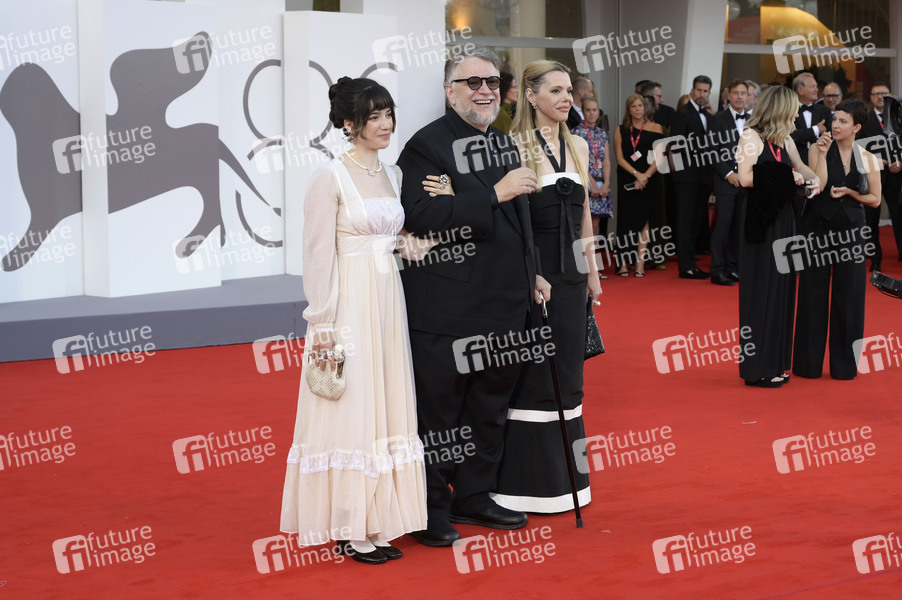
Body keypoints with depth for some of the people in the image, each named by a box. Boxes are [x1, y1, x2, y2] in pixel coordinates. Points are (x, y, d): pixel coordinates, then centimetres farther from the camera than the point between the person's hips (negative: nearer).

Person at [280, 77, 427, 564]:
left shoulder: (392, 175, 11)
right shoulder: (330, 178, -10)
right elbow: (319, 255, -12)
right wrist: (324, 324, -15)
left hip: (388, 301, 8)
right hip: (348, 303, -7)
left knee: (385, 407, 10)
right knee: (349, 409, -3)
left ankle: (377, 521, 19)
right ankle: (350, 529, 5)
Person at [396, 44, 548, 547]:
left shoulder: (504, 142, 16)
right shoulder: (428, 145, -11)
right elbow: (421, 215, -26)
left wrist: (530, 274, 22)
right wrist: (494, 193, -25)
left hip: (505, 304, 8)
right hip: (447, 309, -8)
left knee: (491, 405, 16)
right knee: (439, 409, 1)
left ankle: (475, 495, 29)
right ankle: (433, 510, 11)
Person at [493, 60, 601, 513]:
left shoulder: (577, 146, 11)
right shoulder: (515, 146, -8)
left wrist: (592, 272, 15)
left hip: (570, 274, 6)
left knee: (566, 371, 12)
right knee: (530, 373, -1)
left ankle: (562, 476, 22)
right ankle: (527, 481, 8)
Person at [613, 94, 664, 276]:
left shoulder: (655, 128, 6)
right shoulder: (620, 130, 8)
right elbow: (619, 158, 0)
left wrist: (645, 176, -13)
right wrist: (636, 174, -14)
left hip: (648, 180, -1)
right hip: (626, 180, 1)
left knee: (643, 219, -2)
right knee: (626, 219, -3)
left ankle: (640, 264, -2)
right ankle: (624, 263, -2)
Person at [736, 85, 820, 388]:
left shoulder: (784, 141, 13)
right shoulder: (751, 136, -10)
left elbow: (800, 167, 28)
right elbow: (746, 177, -21)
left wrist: (813, 179, 6)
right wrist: (787, 178, -13)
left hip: (782, 218, 8)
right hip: (760, 221, -8)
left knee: (781, 289, 9)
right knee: (761, 290, -4)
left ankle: (774, 363, 17)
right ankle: (757, 368, 2)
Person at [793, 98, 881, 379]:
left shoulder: (866, 157, 5)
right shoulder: (818, 148, -2)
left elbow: (875, 199, 4)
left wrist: (849, 192, -11)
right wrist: (822, 154, -19)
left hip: (851, 231, 2)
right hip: (819, 227, -2)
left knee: (848, 296, 5)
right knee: (814, 292, 3)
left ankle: (844, 364, 14)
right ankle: (809, 363, 12)